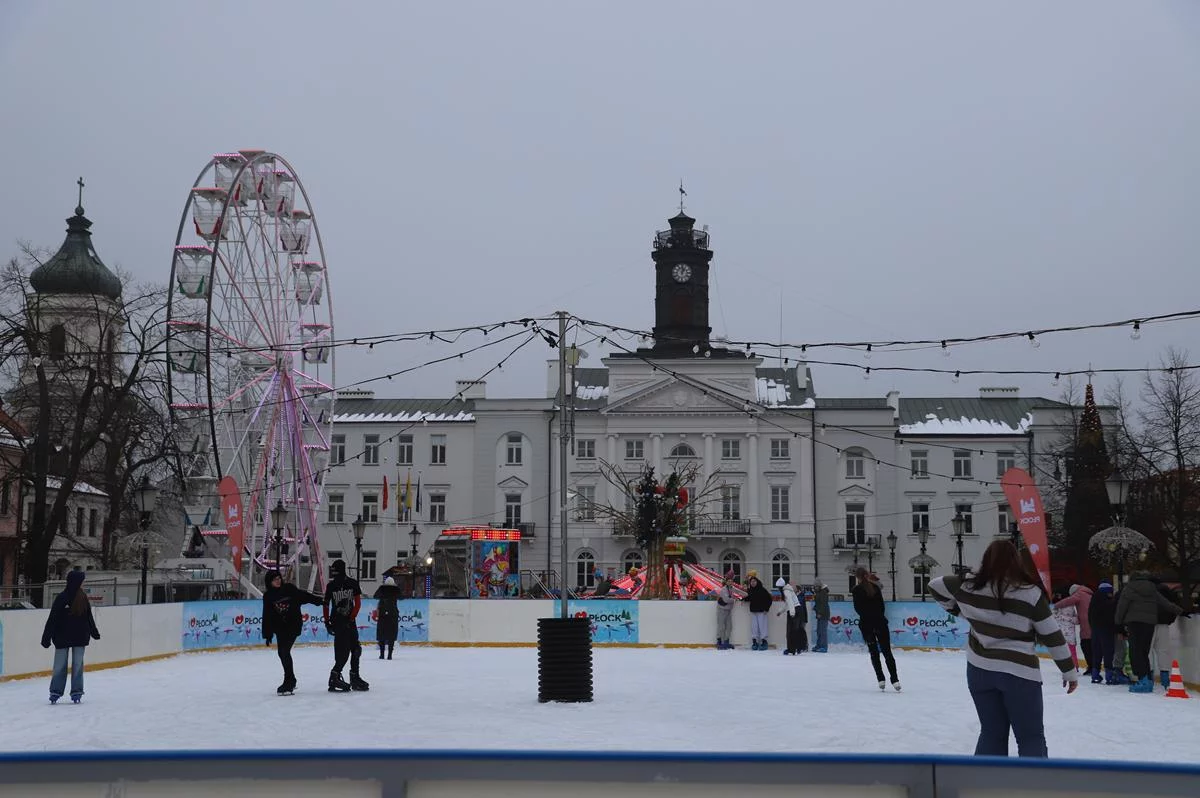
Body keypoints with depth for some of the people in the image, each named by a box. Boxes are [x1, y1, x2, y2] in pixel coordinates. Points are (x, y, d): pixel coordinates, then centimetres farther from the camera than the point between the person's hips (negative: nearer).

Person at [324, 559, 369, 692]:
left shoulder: (353, 583, -1)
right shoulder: (331, 585, -2)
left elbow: (358, 603, -3)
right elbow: (325, 604, 6)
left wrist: (351, 618, -12)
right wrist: (327, 622, 2)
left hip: (350, 620, 3)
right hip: (337, 621, -3)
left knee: (355, 649, 7)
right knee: (343, 651, -12)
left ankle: (354, 677, 19)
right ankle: (334, 678, -6)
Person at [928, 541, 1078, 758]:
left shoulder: (970, 585, -3)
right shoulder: (1031, 593, -11)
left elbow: (935, 585, 11)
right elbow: (1052, 636, -6)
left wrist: (958, 610, 19)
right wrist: (1070, 671, 3)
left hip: (979, 669, 4)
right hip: (1019, 672, -4)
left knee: (992, 733, 16)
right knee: (1031, 737, 5)